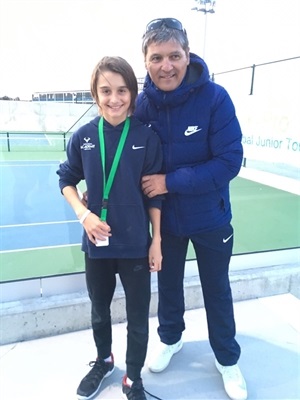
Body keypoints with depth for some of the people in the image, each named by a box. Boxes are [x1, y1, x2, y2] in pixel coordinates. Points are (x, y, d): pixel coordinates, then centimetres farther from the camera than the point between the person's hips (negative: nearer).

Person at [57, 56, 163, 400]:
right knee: (99, 310, 23)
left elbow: (155, 193, -5)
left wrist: (157, 240, -4)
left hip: (136, 244, -2)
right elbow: (66, 180, 6)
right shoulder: (83, 136, -6)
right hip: (97, 241, 2)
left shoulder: (146, 137, -10)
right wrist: (84, 214, -10)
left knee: (137, 317, 12)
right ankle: (103, 361, 51)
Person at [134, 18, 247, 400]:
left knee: (217, 290, 17)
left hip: (210, 218, -2)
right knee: (168, 283, 22)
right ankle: (170, 338, 51)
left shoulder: (215, 97, -21)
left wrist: (170, 181, -26)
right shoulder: (143, 103, -10)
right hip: (165, 218, 3)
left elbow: (229, 161, -23)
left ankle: (227, 359, 43)